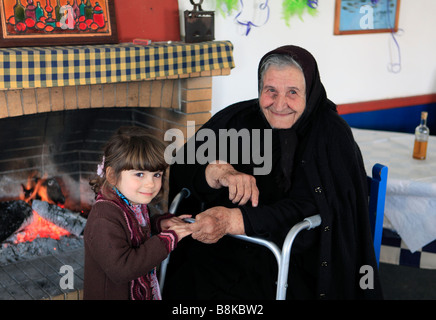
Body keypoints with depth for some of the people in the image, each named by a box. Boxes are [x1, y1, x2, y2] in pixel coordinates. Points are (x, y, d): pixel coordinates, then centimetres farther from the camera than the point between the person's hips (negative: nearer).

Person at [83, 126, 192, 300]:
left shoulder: (135, 204, -2)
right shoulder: (104, 218, -29)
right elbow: (121, 269, -34)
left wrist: (159, 223, -5)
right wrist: (168, 238, -29)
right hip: (113, 295, -8)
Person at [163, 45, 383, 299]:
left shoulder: (332, 135, -9)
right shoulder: (239, 118, 2)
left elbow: (310, 210, -19)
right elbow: (182, 165, 0)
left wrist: (233, 220, -29)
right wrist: (221, 171, -22)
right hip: (225, 250, 3)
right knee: (184, 284, -21)